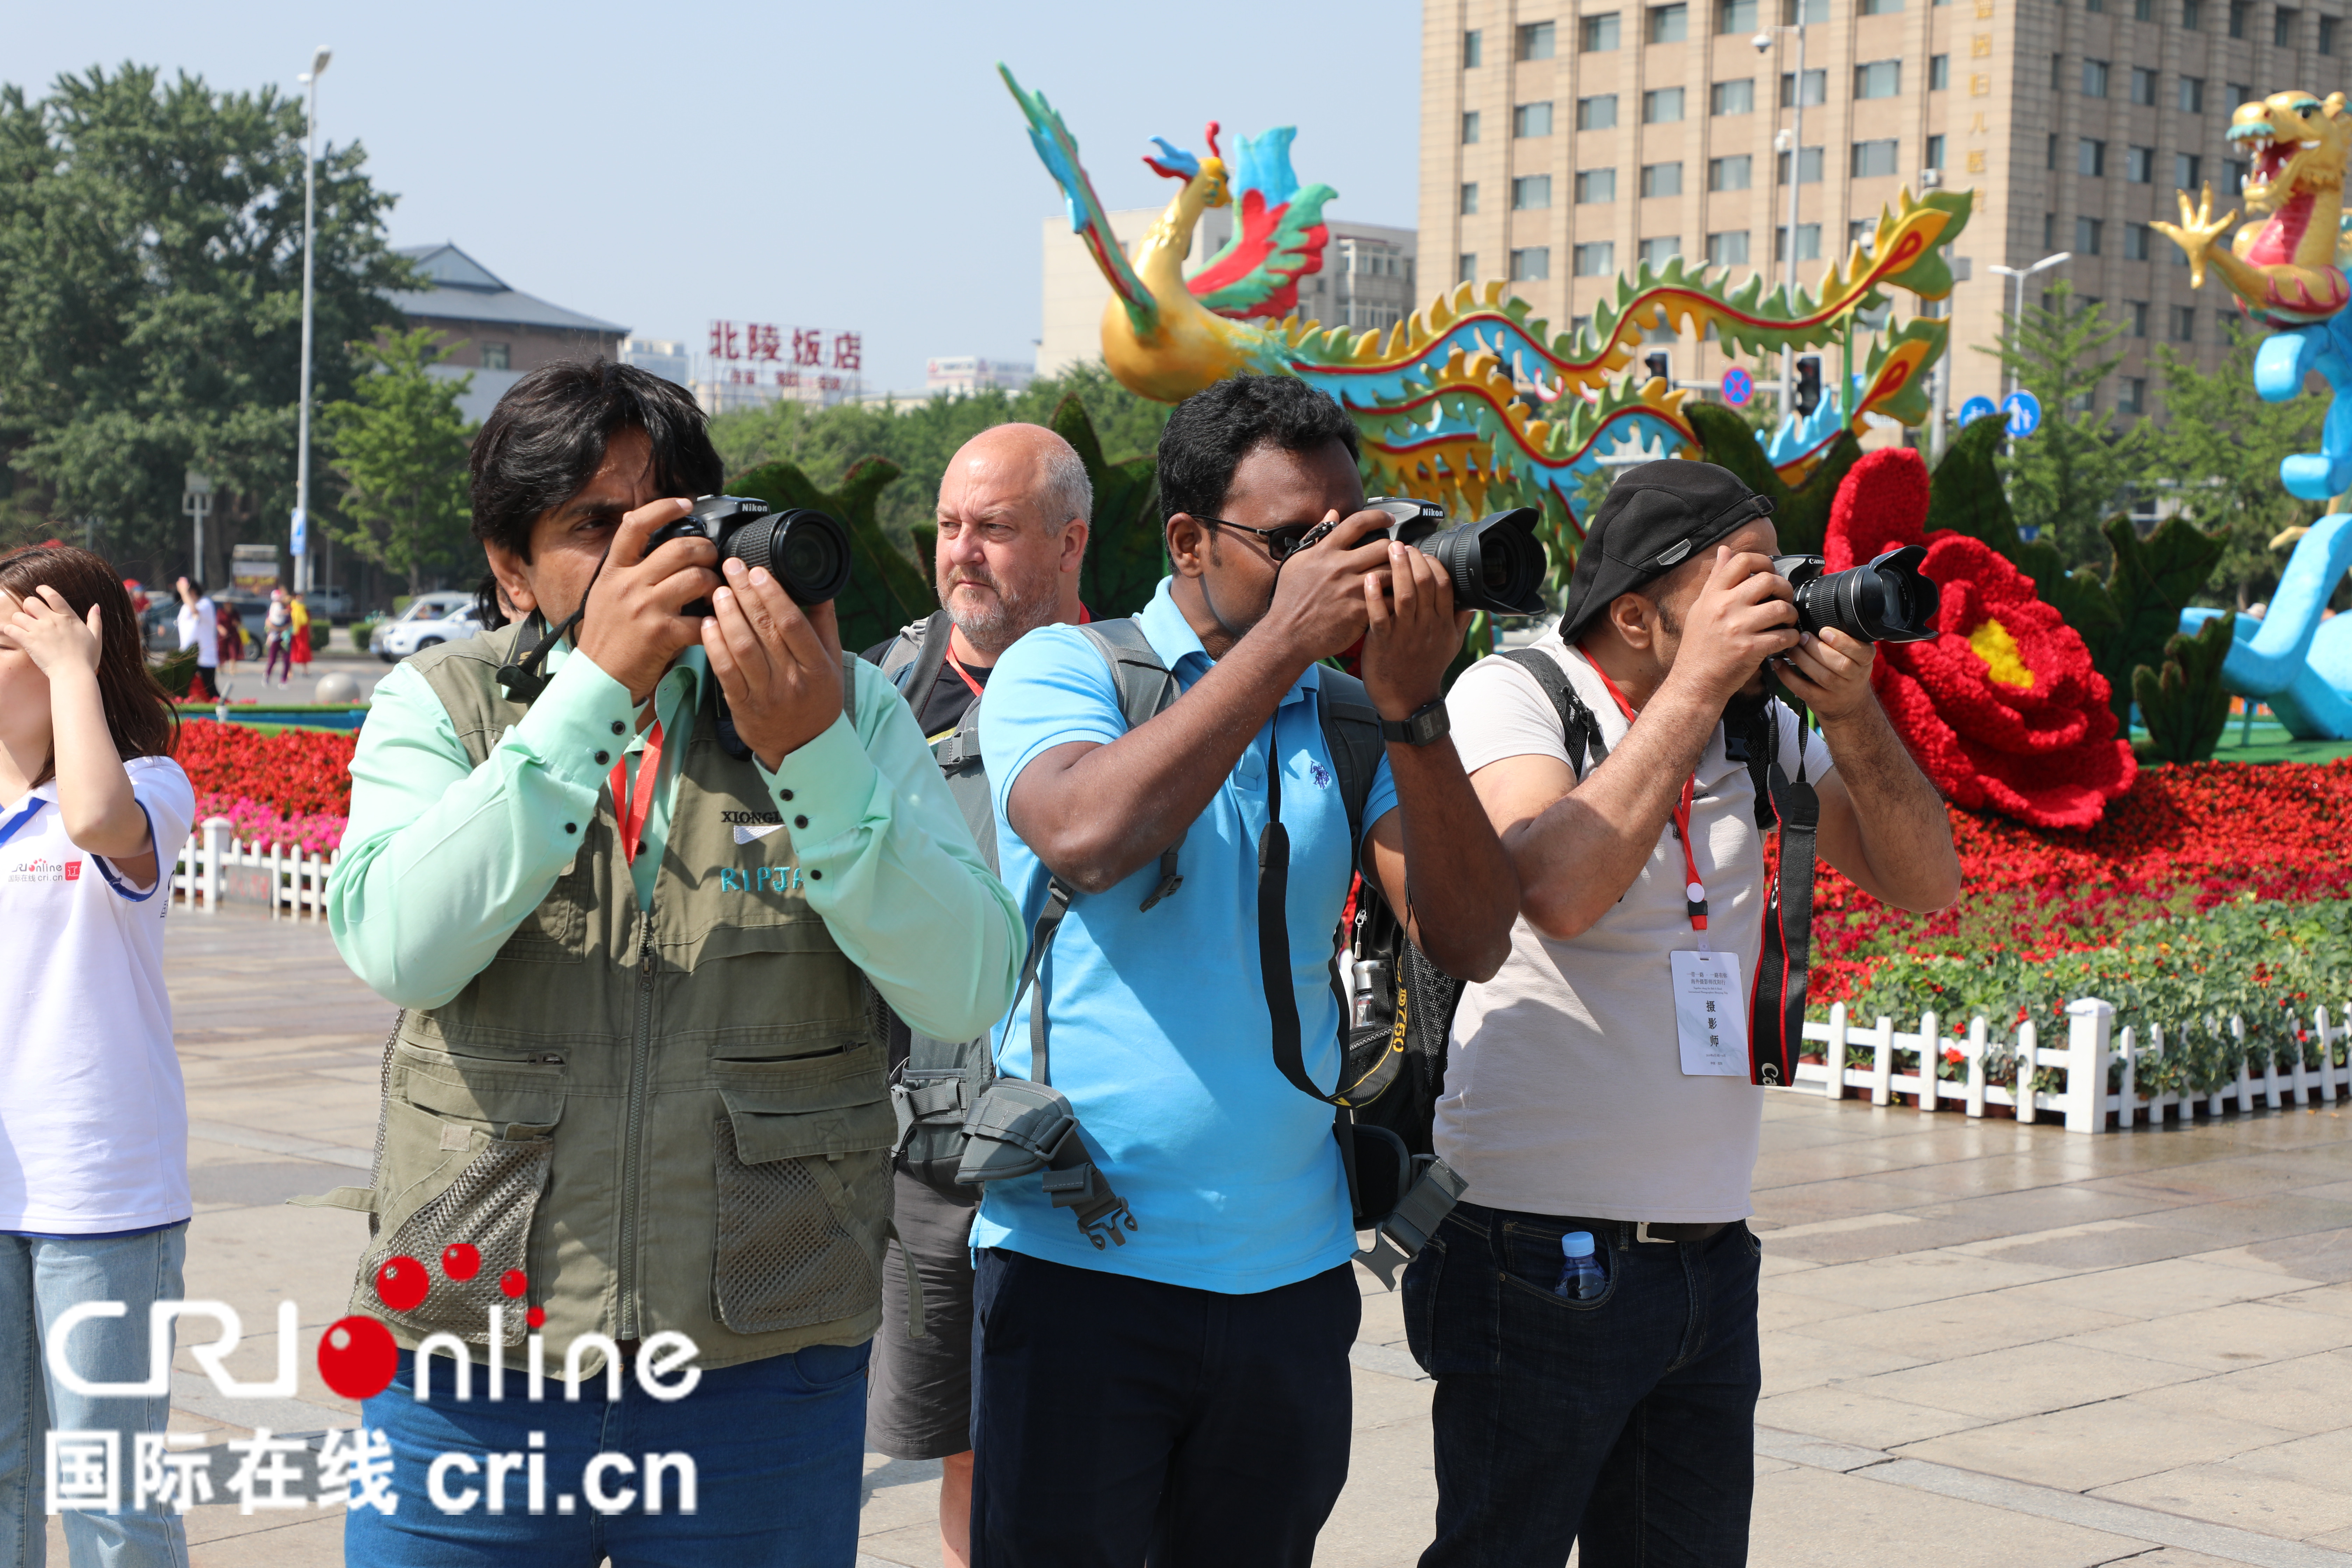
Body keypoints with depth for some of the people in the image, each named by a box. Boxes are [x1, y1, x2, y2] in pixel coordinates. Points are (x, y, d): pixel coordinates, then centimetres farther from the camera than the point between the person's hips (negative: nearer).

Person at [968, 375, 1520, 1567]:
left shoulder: (1351, 718, 6)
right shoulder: (1062, 670, -2)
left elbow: (1471, 941, -4)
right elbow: (1084, 835, -24)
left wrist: (1413, 708, -16)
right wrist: (1285, 638, -21)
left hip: (1289, 1275, 4)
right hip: (1080, 1261, -4)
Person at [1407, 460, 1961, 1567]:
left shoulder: (1760, 727, 7)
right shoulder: (1512, 697, -8)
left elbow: (1923, 883, 8)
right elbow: (1556, 890, -26)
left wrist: (1853, 719, -8)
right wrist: (1695, 687, -22)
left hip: (1711, 1259, 6)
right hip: (1540, 1258, -5)